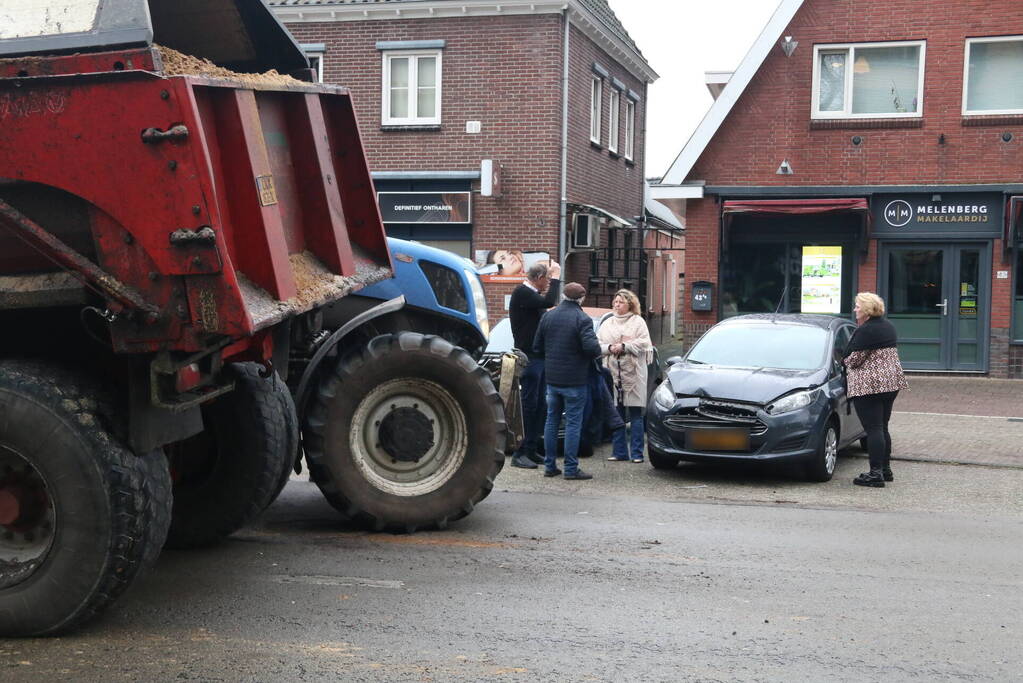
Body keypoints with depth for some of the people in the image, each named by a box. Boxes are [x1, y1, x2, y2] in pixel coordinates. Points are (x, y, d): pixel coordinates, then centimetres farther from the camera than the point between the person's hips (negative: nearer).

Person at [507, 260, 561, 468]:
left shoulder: (532, 294, 18)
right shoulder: (522, 293, -12)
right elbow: (549, 303, -23)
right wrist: (555, 277, -15)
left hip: (540, 357, 10)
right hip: (529, 357, -10)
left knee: (540, 406, 10)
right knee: (529, 405, -8)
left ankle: (531, 450, 15)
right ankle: (520, 454, -4)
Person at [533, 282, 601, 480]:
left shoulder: (548, 316, 5)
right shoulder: (582, 319, -13)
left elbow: (537, 346, 8)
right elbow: (591, 347, -23)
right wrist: (598, 351, -2)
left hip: (552, 378, 5)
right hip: (574, 380, -5)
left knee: (551, 420, 13)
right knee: (573, 423, -1)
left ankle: (550, 465, 15)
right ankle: (571, 468, 0)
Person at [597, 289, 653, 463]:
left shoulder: (638, 322, 5)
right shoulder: (607, 323, 17)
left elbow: (644, 343, -6)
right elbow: (597, 344, 10)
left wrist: (623, 346, -12)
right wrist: (610, 348, -8)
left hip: (633, 374, -4)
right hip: (612, 372, 4)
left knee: (635, 414, -2)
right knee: (616, 414, 6)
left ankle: (637, 452, 1)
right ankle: (619, 451, 13)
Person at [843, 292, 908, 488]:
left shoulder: (865, 331, -16)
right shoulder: (887, 326, 13)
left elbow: (854, 359, -16)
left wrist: (843, 362, 7)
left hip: (869, 384, -9)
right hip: (892, 381, 9)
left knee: (873, 429, -8)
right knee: (882, 428, 17)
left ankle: (876, 473, -8)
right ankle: (885, 469, 23)